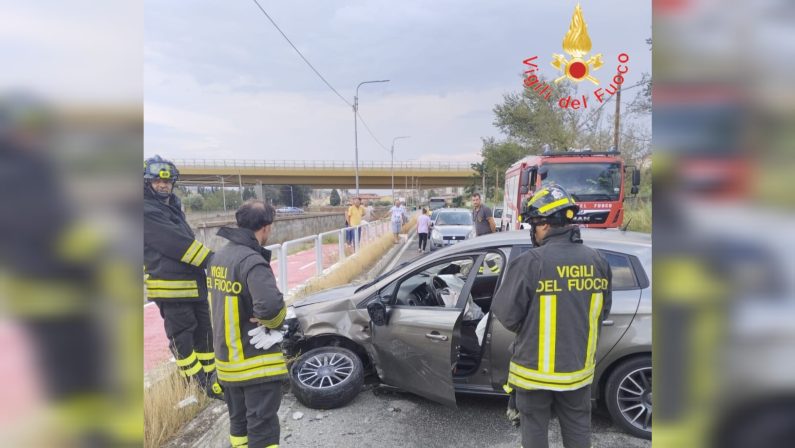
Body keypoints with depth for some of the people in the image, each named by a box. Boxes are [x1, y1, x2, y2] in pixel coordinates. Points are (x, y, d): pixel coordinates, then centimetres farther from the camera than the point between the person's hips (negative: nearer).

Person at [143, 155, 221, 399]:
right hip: (171, 287, -9)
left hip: (194, 283, 9)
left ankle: (211, 377, 27)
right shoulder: (148, 212, -12)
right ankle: (198, 386, 10)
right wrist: (211, 259, -17)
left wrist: (209, 261, 16)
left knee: (204, 332, 15)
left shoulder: (172, 207, 18)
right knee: (183, 338, 0)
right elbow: (177, 243, -19)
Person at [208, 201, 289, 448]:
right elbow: (270, 305, -36)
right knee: (262, 427, 1)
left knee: (239, 421, 21)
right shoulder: (252, 261, -23)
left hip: (227, 357, 9)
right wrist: (274, 322, -15)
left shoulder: (219, 257, 5)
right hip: (255, 361, -8)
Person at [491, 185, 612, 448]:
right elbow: (602, 312, 8)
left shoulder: (531, 262, -23)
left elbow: (506, 315, -17)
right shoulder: (597, 261, -4)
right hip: (578, 366, 5)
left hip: (536, 369, -5)